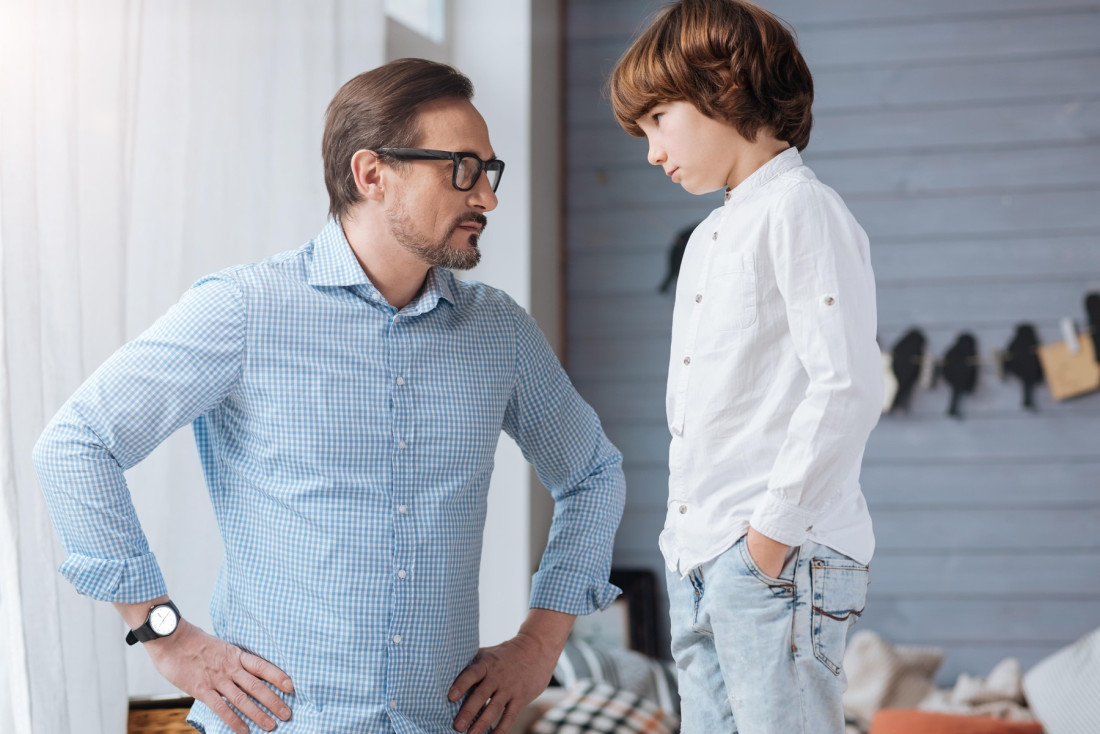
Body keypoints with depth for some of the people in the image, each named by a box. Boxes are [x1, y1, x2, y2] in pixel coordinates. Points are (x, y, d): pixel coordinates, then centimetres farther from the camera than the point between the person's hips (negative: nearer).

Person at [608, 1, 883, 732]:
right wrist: (688, 533, 14)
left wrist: (775, 526, -17)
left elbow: (849, 386, -17)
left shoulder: (801, 211, -8)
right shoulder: (709, 238, 21)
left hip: (780, 560, -9)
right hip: (698, 562, 9)